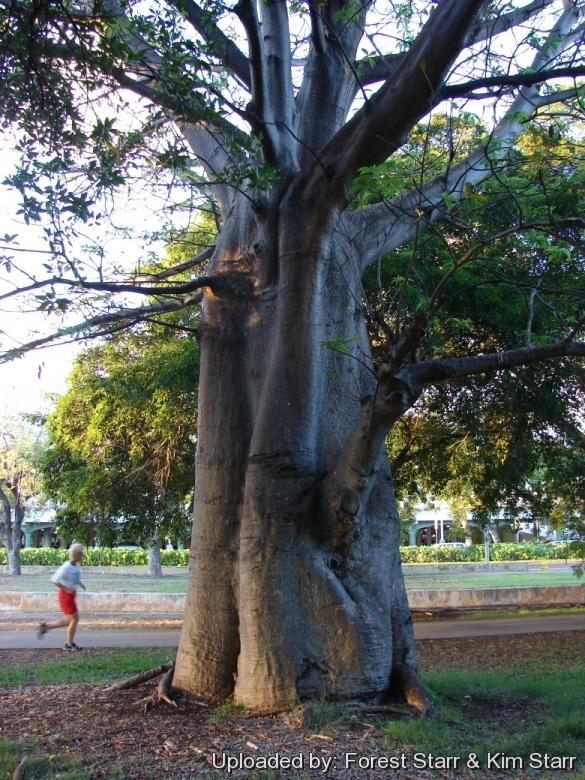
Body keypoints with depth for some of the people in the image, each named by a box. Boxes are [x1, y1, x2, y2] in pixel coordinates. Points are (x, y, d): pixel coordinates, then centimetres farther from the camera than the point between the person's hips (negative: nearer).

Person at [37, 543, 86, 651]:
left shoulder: (77, 565, 5)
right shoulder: (66, 567, -20)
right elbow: (54, 580, -21)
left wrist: (80, 584, 5)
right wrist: (66, 589, -21)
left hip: (71, 595, 9)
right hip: (66, 594, -9)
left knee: (69, 620, 14)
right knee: (74, 619, -3)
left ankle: (46, 626, 23)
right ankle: (69, 644, 9)